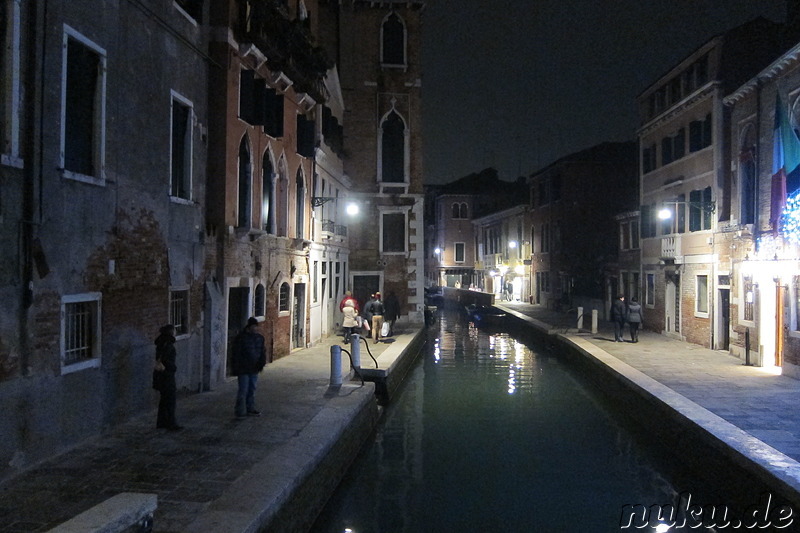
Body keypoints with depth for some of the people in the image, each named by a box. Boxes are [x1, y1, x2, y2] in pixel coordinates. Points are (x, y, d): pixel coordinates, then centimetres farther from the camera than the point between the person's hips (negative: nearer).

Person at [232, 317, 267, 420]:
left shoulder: (260, 337, 7)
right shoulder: (241, 338, -10)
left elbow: (263, 351, 14)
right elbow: (236, 354, -10)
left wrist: (262, 363, -1)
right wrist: (236, 369, -13)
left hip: (254, 369, 6)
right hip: (243, 369, -6)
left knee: (252, 389, 14)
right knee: (243, 390, -7)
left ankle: (250, 409, 25)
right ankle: (240, 412, -2)